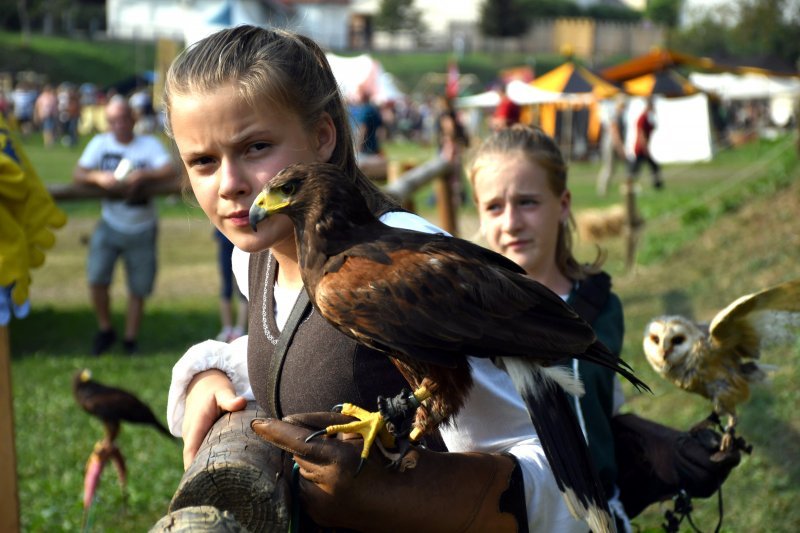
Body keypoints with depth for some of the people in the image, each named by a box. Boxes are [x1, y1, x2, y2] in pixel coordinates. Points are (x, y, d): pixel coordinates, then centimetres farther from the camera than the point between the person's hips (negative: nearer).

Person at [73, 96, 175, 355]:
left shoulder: (149, 144, -5)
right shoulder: (100, 143, 0)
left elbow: (170, 170, -18)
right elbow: (77, 173, -6)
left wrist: (143, 175, -35)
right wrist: (98, 177, -27)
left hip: (142, 229, -1)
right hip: (110, 224, 1)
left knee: (138, 289, 5)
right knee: (97, 279, -13)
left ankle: (130, 340, 23)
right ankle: (105, 330, 10)